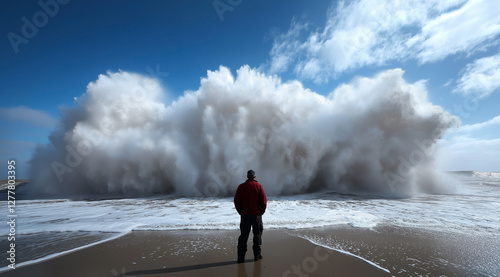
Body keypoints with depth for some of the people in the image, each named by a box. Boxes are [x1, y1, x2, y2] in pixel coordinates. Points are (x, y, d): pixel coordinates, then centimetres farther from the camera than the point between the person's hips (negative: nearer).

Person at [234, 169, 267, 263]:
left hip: (244, 214, 2)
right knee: (257, 234, 13)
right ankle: (257, 255, 19)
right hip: (256, 214, -2)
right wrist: (262, 211, 5)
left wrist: (240, 212, 11)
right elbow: (264, 200, -9)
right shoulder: (258, 186, -6)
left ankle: (241, 257, 10)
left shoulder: (241, 187, 1)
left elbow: (236, 201, 1)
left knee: (243, 235, 9)